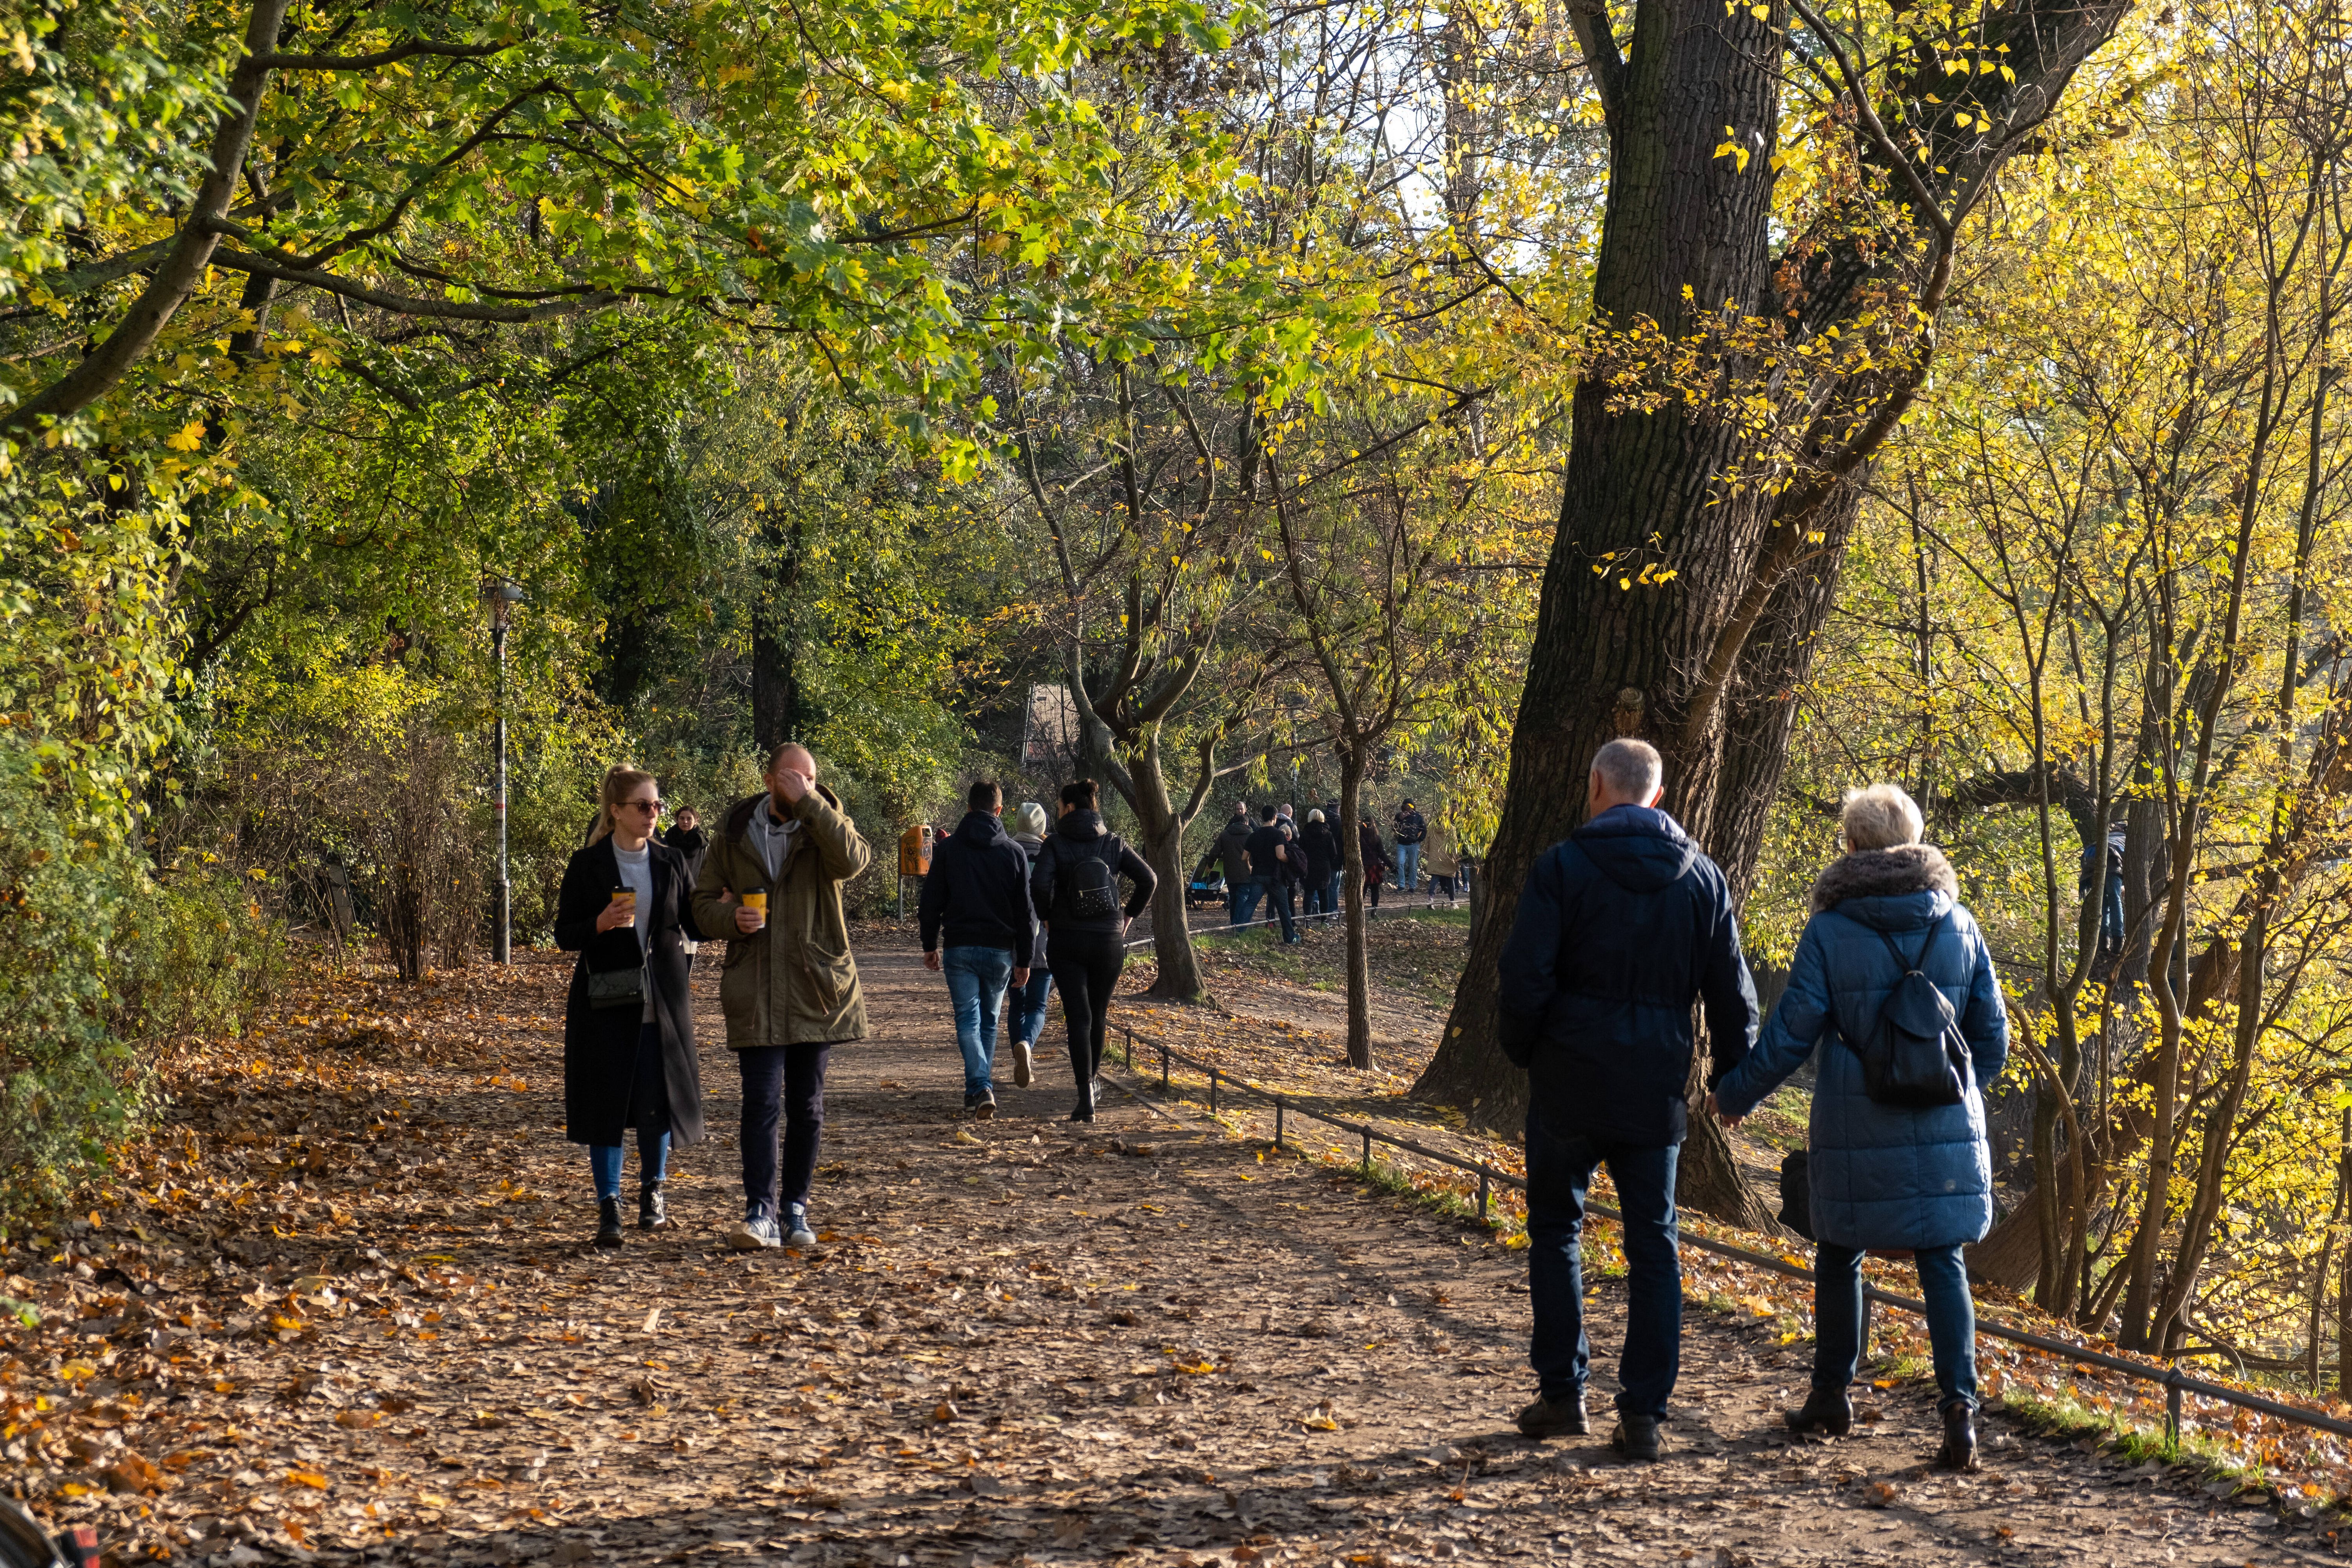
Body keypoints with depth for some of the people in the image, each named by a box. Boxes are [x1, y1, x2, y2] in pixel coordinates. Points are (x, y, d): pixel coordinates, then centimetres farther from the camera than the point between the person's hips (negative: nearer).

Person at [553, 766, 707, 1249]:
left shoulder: (669, 862, 7)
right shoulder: (588, 864, -2)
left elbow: (691, 924, 8)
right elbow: (565, 935, -1)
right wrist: (601, 924, -20)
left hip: (662, 998, 2)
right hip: (606, 998, -2)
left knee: (660, 1096, 2)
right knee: (605, 1100, -2)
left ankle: (652, 1190, 24)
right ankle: (609, 1206, 5)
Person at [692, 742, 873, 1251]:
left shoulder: (825, 824, 4)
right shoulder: (736, 833, 6)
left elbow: (853, 860, -20)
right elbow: (704, 902, 11)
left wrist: (808, 803, -19)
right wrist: (732, 917, -11)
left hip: (815, 985, 1)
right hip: (755, 990, -1)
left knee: (807, 1104, 8)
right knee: (761, 1101, -10)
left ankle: (795, 1209, 19)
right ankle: (761, 1213, -12)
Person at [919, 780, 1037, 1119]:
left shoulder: (948, 848, 0)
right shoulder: (1014, 852, 2)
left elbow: (932, 901, 1)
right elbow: (1025, 910, 2)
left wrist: (929, 945, 11)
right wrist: (1024, 959, 7)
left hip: (959, 948, -1)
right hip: (1000, 950, 2)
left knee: (968, 1020, -3)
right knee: (989, 1021, 16)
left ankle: (980, 1088, -20)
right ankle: (981, 1087, 23)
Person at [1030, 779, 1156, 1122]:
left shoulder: (1056, 844, -6)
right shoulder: (1113, 844, 3)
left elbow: (1039, 883, -20)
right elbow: (1149, 880, -1)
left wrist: (1047, 918, -4)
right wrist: (1129, 915, 9)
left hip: (1066, 940, -2)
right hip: (1109, 940, 2)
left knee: (1078, 1017, -4)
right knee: (1098, 1015, 19)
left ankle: (1086, 1097, -16)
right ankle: (1091, 1080, 35)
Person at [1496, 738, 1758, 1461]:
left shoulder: (1563, 866, -7)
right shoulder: (1701, 878, 5)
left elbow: (1524, 976, -13)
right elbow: (1731, 993, 6)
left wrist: (1520, 1047, 4)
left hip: (1570, 1082, -2)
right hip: (1655, 1090, 3)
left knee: (1555, 1229, 13)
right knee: (1654, 1246, 7)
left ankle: (1562, 1393, 13)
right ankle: (1643, 1413, 5)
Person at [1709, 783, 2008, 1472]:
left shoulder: (1830, 930, -8)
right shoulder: (1958, 926, 3)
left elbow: (1791, 1034, -7)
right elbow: (1992, 1036, 9)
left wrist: (1736, 1095, 8)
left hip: (1856, 1130, -2)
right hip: (1945, 1130, 2)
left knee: (1839, 1256, 15)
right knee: (1943, 1263, 4)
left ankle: (1831, 1395, 26)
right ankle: (1959, 1402, -11)